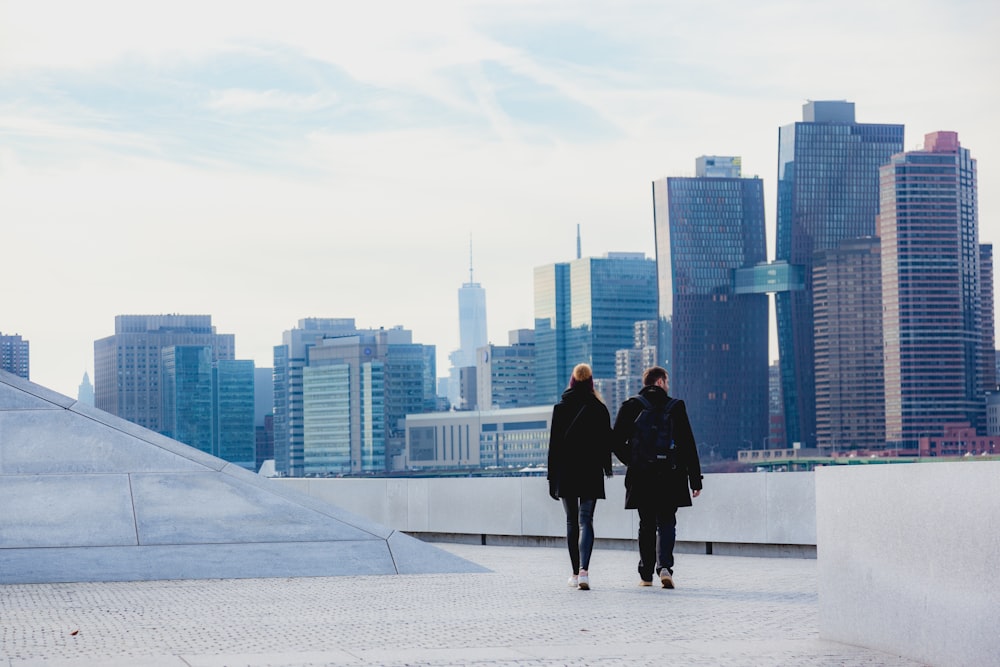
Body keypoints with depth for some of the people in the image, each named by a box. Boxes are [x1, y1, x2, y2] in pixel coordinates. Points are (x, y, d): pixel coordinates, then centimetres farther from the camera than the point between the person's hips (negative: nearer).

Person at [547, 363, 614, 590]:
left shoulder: (560, 408, -1)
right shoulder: (599, 408, -2)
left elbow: (554, 444, -2)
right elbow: (606, 440, 2)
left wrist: (552, 477, 2)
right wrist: (606, 467, 18)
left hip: (566, 473, 1)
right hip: (590, 473, -1)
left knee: (571, 522, 12)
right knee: (585, 521, -4)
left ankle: (575, 573, 16)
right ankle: (584, 570, -23)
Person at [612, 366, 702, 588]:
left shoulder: (630, 407, 1)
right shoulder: (675, 407, -1)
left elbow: (617, 443, -2)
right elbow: (688, 445, -2)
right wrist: (695, 479, 1)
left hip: (641, 478, 1)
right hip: (669, 477, -1)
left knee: (646, 526, 12)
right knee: (666, 523, 4)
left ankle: (646, 575, 14)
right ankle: (664, 566, -17)